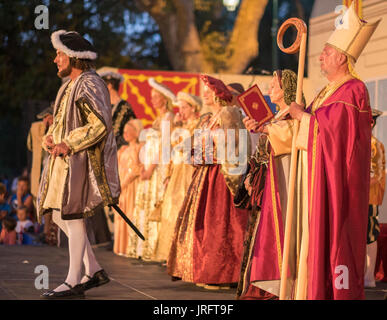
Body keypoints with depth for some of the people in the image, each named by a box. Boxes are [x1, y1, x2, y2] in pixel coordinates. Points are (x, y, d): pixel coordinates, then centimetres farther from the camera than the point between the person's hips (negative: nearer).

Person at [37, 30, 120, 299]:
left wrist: (69, 145, -22)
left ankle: (73, 283, -4)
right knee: (60, 216, 11)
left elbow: (101, 125, -23)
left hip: (81, 160, -10)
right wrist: (50, 139, 2)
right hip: (65, 159, 10)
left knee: (72, 216, -9)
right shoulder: (71, 85, 17)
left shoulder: (89, 85, -14)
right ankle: (94, 271, 17)